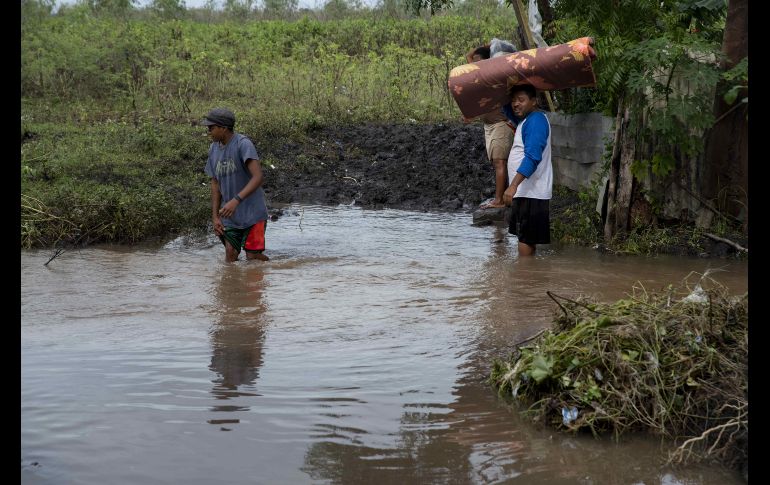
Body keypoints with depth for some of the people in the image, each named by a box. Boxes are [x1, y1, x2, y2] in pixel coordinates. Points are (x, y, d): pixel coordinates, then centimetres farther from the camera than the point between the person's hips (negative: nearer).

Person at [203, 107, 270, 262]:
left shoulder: (243, 144, -16)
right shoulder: (214, 149, 6)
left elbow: (258, 177, -26)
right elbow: (215, 184, 12)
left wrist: (236, 200, -35)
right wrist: (215, 216, 6)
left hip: (252, 213, -5)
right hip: (230, 216, 5)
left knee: (253, 256, -2)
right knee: (230, 253, -2)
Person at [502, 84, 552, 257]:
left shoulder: (536, 121, -15)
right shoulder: (526, 121, 16)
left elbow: (532, 157, -25)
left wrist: (513, 186, -31)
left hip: (532, 193, -11)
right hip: (524, 192, 11)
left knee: (526, 238, -7)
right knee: (525, 237, 14)